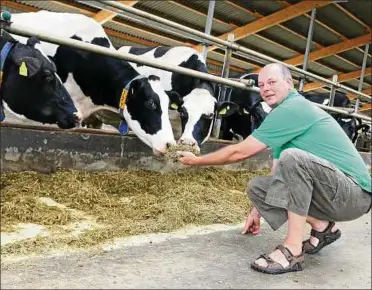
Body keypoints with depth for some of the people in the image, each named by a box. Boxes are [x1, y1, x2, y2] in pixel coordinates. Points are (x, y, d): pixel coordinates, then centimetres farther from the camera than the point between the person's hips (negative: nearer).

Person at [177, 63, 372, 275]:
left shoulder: (293, 108, -18)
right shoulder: (288, 112, 13)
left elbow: (240, 153, -16)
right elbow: (279, 175, 18)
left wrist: (196, 160, -3)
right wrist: (258, 210, 19)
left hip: (355, 194, -9)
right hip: (332, 193, 9)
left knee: (293, 157, -34)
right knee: (257, 187, 3)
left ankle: (293, 251, -23)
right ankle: (323, 226, 8)